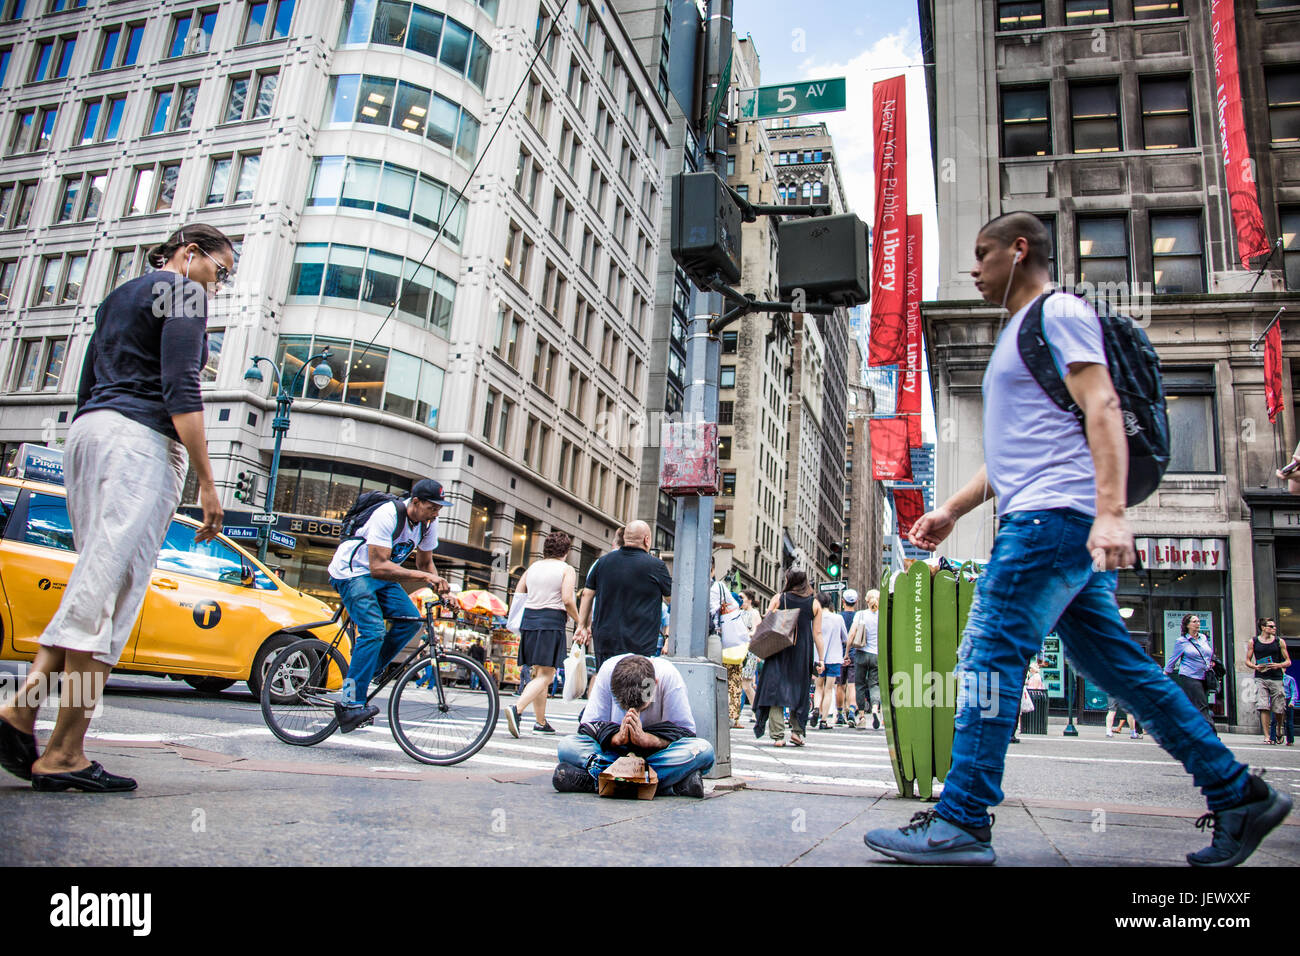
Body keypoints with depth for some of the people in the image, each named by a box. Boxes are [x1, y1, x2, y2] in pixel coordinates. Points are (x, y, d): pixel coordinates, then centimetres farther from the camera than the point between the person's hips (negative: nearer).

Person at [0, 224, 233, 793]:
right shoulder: (182, 290, 1)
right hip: (144, 438, -9)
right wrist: (206, 483, -14)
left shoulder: (118, 296, 28)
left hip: (87, 430, 9)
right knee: (113, 588, -12)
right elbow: (180, 392, -12)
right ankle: (64, 754, -11)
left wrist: (88, 460, 27)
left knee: (96, 583, 10)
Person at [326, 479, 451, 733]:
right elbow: (378, 567, -34)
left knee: (410, 619, -12)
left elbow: (425, 562, 7)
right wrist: (422, 576, -38)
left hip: (380, 576, 8)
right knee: (373, 630, -24)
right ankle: (349, 703, -20)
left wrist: (438, 584, -12)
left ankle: (364, 673, 0)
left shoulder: (428, 522, -6)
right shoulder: (388, 515, -30)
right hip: (352, 572, -8)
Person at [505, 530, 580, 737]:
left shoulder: (533, 567, 15)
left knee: (538, 672, 15)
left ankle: (540, 722, 20)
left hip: (529, 619, 7)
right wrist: (579, 622, 0)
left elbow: (517, 594, 13)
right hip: (552, 621, -6)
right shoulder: (567, 569, -1)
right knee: (546, 676, -7)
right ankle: (517, 708, -27)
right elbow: (567, 600, -13)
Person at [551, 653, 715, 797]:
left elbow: (685, 731, -17)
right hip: (616, 751, 1)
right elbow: (588, 724, -11)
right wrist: (617, 738, -31)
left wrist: (644, 739, -32)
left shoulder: (668, 674, -20)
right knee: (566, 746, -26)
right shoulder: (607, 671, -17)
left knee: (704, 750, -33)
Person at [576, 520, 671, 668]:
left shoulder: (603, 561, 5)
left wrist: (583, 625, 19)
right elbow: (672, 598, 4)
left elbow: (587, 594, 10)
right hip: (638, 643, -5)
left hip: (604, 639, 5)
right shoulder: (656, 566, -9)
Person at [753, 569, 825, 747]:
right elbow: (817, 634, 2)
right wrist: (821, 659, 4)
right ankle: (797, 731, 9)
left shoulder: (778, 599, 1)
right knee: (799, 690, 14)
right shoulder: (815, 604, 3)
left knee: (775, 689, 1)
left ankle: (777, 735, -4)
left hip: (779, 651, -1)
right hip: (803, 654, 1)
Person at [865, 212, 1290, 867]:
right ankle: (1239, 797, 17)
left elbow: (1102, 409, -14)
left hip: (1058, 515, -10)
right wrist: (952, 510, 22)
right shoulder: (1019, 333, 28)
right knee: (1116, 665, 10)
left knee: (989, 653, -12)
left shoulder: (1058, 311, -1)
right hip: (1040, 520, 10)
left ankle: (961, 822, -9)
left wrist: (1111, 511, -25)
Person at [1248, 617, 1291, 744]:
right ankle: (1267, 736, -8)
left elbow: (1288, 661, 8)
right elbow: (1247, 660, 11)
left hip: (1276, 678, 1)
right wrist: (1256, 666, -8)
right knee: (1263, 707, -11)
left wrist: (1279, 665, -12)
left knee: (1278, 710, 3)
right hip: (1261, 678, -1)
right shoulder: (1253, 642, 6)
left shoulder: (1279, 642, 6)